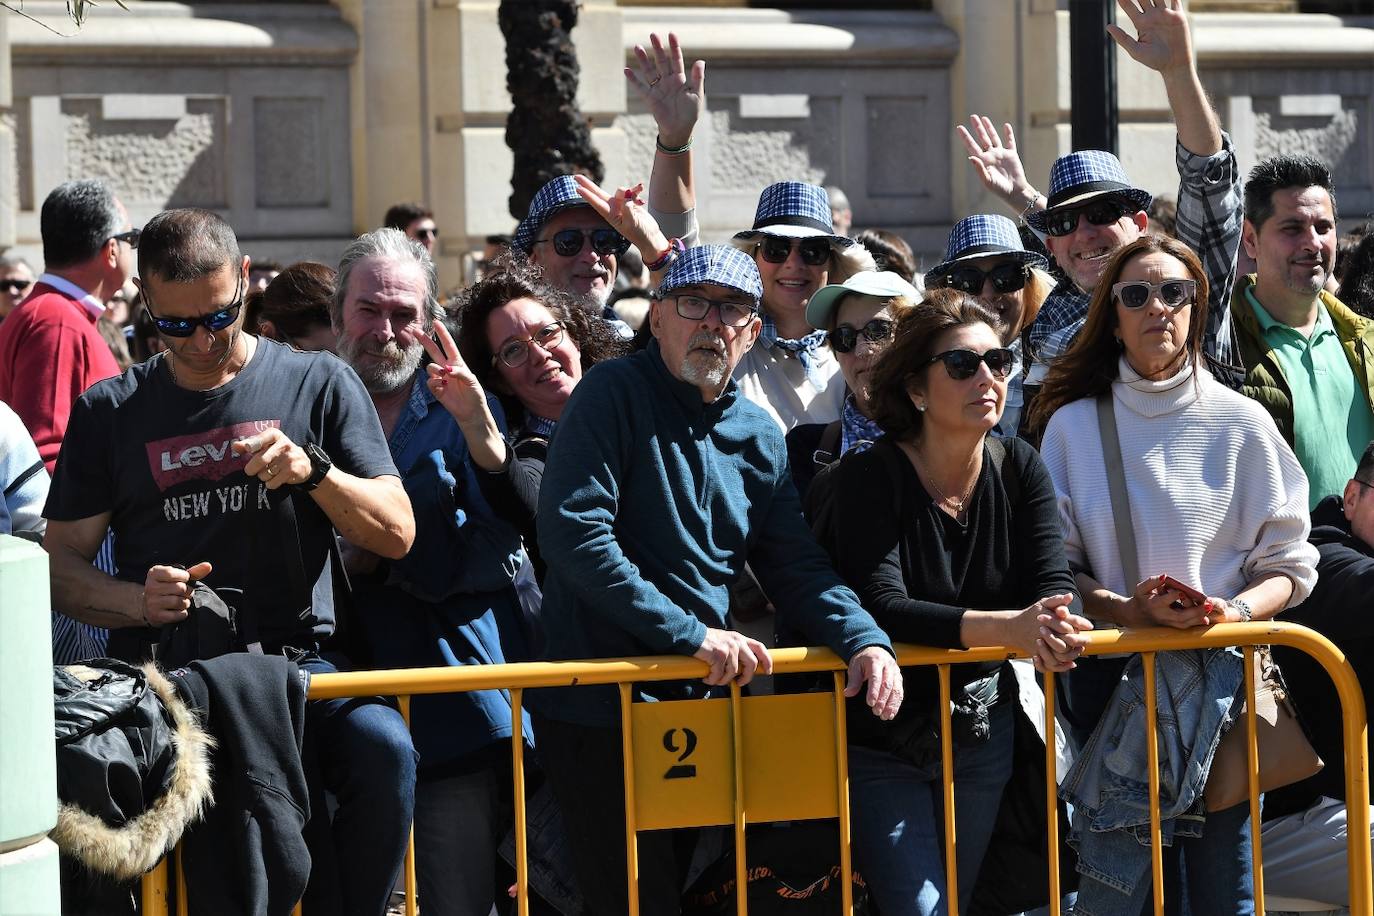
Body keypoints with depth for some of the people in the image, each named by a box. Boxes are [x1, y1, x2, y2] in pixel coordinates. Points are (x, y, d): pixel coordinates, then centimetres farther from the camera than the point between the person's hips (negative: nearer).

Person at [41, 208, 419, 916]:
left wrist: (313, 470, -11)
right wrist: (136, 600, -8)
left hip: (298, 657, 1)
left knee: (384, 749, -32)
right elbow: (60, 564, 13)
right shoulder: (109, 414, 12)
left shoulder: (318, 385, 10)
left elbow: (396, 534, 7)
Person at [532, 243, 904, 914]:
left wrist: (864, 639, -9)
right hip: (600, 703, -6)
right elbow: (572, 533, -20)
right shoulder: (613, 395, -9)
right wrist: (691, 634, -23)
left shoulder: (758, 436, 10)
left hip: (704, 701, 7)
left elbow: (796, 567, 11)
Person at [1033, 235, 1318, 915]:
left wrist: (1235, 611, -14)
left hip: (1224, 680, 0)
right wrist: (1129, 610, -14)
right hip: (1111, 679, 0)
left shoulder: (1240, 422, 5)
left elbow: (1288, 565, 6)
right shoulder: (1073, 425, 6)